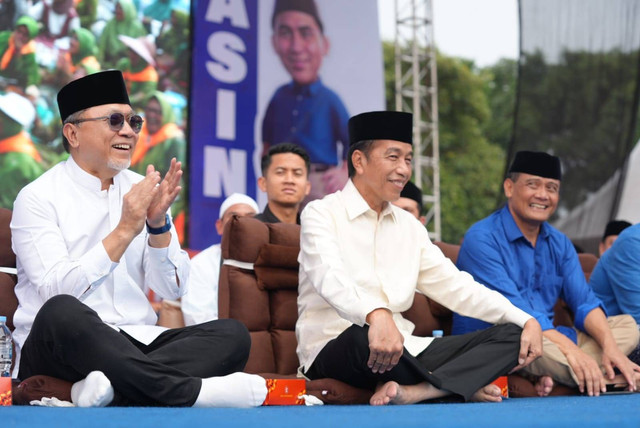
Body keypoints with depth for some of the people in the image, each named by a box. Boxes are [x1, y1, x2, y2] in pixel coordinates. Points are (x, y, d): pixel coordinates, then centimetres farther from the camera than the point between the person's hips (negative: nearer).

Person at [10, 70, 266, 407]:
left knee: (232, 335, -17)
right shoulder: (38, 198, -3)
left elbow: (172, 288, 5)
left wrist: (158, 224, -11)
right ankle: (189, 390, -32)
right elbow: (57, 292, -16)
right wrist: (124, 230, -20)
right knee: (61, 311, -38)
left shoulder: (144, 190, 11)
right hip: (58, 346, -5)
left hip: (135, 343, 5)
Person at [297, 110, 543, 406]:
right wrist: (376, 315, -45)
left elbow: (455, 286, 16)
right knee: (364, 337, -42)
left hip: (400, 350, 7)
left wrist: (526, 320, 2)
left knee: (512, 336, -7)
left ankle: (414, 391, -30)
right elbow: (329, 278, -23)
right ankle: (465, 385, -17)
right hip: (335, 347, -7)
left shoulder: (409, 226, 18)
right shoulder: (321, 214, -3)